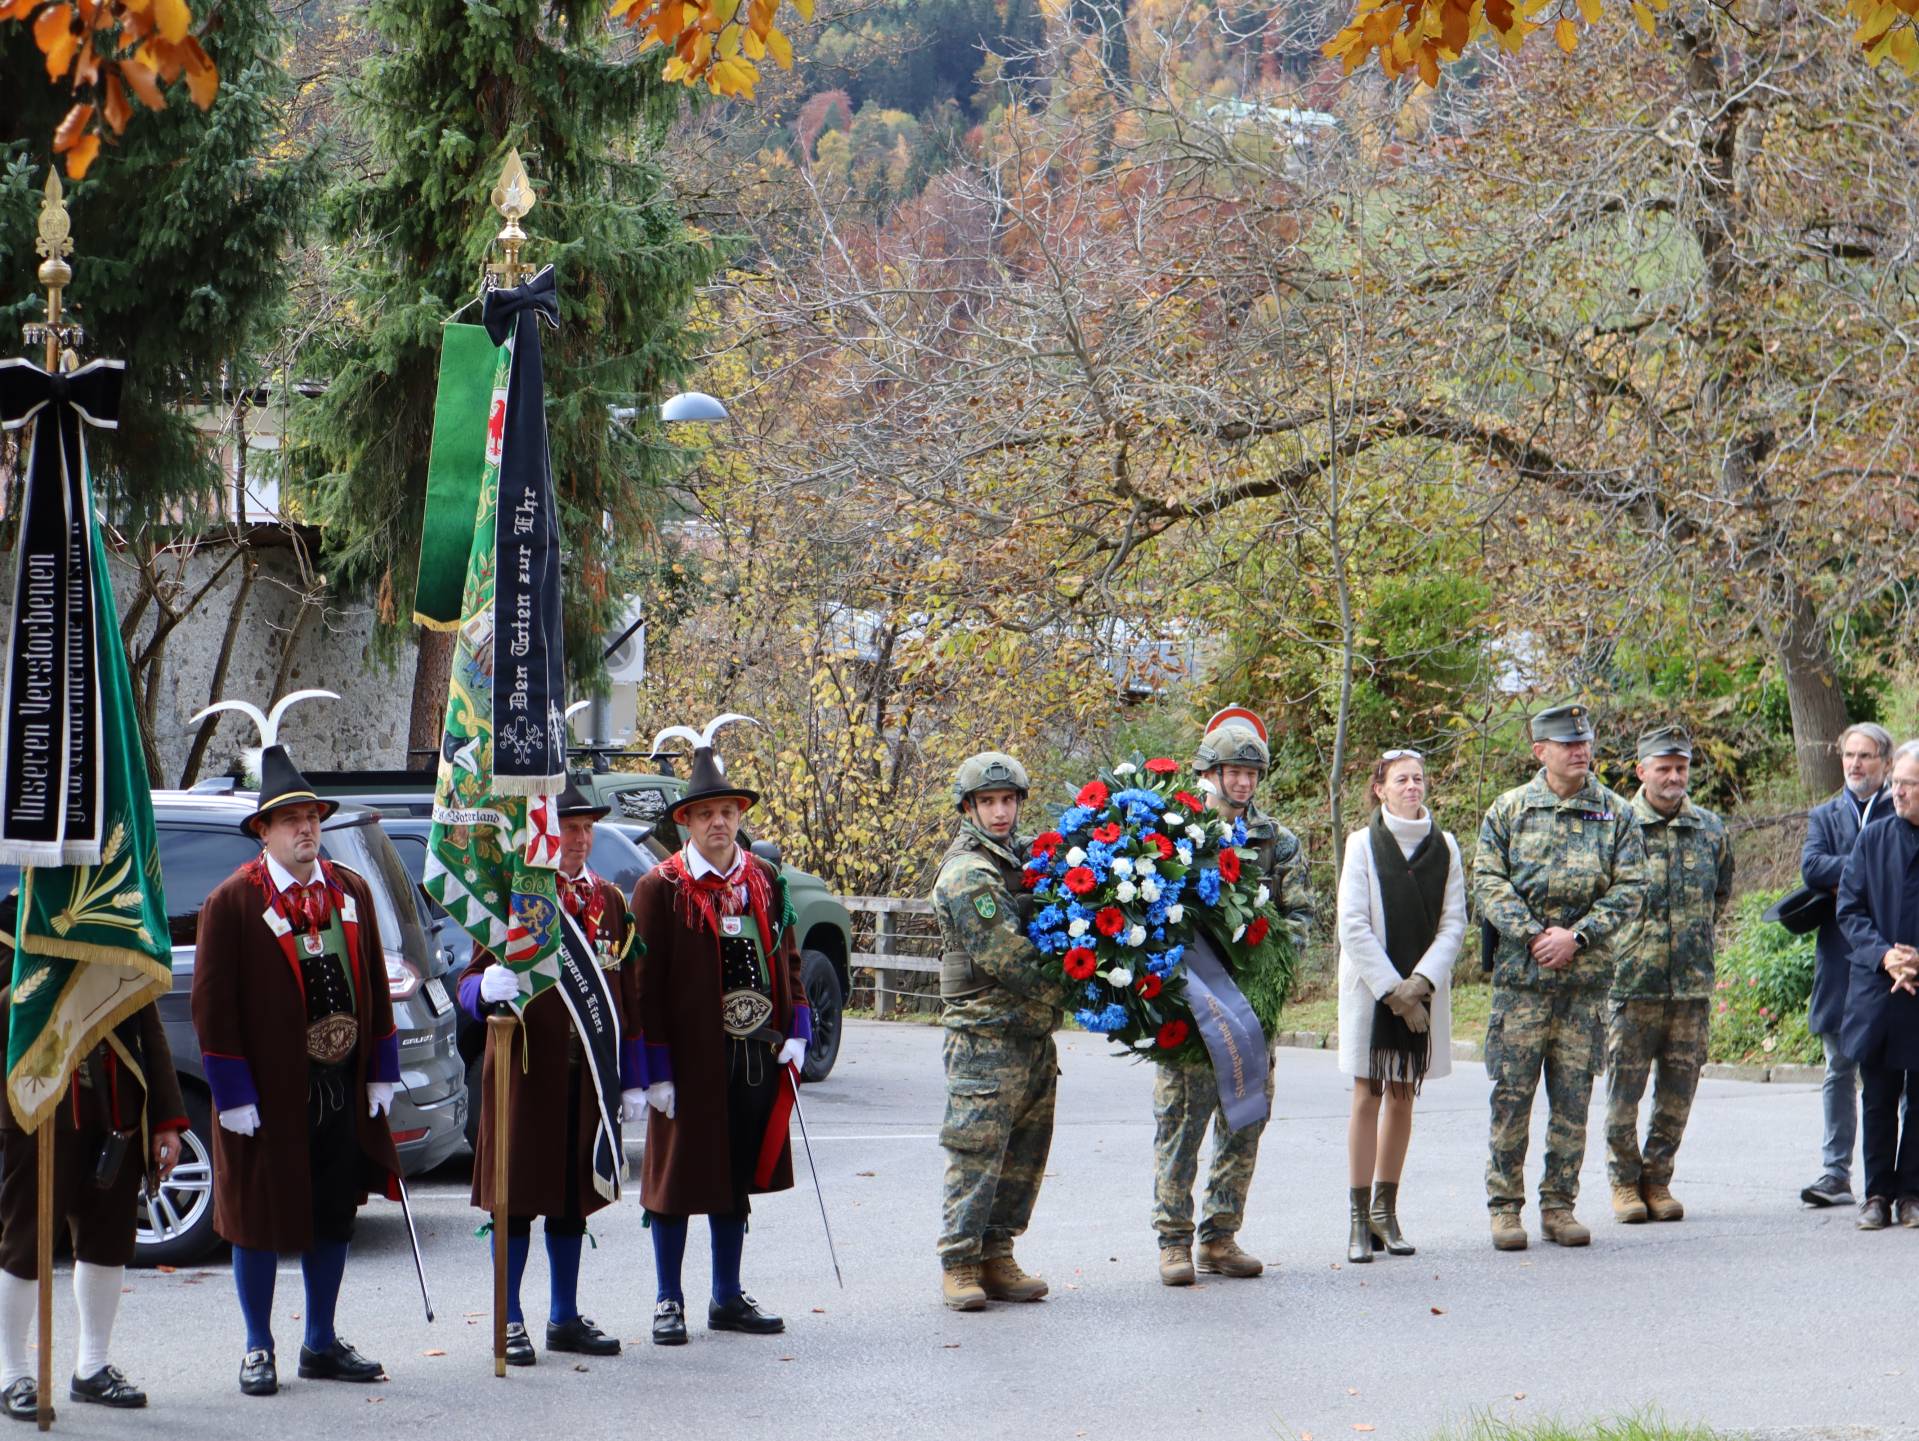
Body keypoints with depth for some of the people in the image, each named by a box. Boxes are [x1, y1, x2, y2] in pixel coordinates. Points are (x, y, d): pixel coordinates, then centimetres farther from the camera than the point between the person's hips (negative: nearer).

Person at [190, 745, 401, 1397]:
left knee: (335, 1216, 10)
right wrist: (233, 1094, -13)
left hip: (342, 1091, 5)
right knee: (262, 1221, 3)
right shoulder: (232, 902, -8)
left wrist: (380, 1074, 7)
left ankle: (321, 1344, 22)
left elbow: (374, 986, 12)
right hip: (268, 1093, -5)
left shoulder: (351, 891, 8)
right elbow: (213, 1004, -9)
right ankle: (258, 1350, 13)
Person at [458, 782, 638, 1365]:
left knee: (574, 1196, 10)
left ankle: (566, 1318, 19)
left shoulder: (610, 900, 11)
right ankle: (509, 1323, 5)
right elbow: (472, 982, -8)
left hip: (588, 1076, 5)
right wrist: (488, 988, -33)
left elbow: (626, 995, 14)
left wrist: (632, 1080, 10)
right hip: (526, 1070, -5)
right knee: (518, 1196, -1)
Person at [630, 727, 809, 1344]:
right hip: (690, 1061, -5)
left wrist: (796, 1033, 4)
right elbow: (646, 984, -9)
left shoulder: (764, 881, 8)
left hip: (756, 1059, 5)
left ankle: (728, 1298, 22)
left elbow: (786, 959, 15)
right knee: (677, 1177, 2)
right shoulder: (660, 889, -8)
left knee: (738, 1177, 12)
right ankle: (669, 1303, 12)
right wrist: (654, 1070, -13)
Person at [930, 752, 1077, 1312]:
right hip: (986, 1038, -9)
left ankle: (996, 1258, 16)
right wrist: (1066, 990, -11)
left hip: (1033, 1036, 9)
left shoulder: (1020, 861, 16)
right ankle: (959, 1266, -2)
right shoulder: (967, 875, -12)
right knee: (975, 1154, -7)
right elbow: (1007, 959, -18)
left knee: (1025, 1155, 10)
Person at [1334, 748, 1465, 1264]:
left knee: (1403, 1098, 6)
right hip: (1369, 985, -3)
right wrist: (1392, 989, -13)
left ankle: (1386, 1211, 14)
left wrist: (1420, 982, -11)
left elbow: (1453, 923, 2)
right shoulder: (1363, 844, -3)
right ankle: (1360, 1221, -3)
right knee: (1368, 1096, -4)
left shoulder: (1444, 848, 5)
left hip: (1423, 989, 3)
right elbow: (1353, 926, -7)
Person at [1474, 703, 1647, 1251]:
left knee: (1573, 1097, 5)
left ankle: (1559, 1204, 13)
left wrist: (1577, 936, -11)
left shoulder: (1616, 814, 8)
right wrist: (1533, 935, -13)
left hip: (1587, 974, 1)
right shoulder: (1508, 810, 5)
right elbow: (1488, 881, -1)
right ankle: (1505, 1206, 6)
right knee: (1512, 1093, -2)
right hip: (1520, 974, -1)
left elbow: (1629, 888, 2)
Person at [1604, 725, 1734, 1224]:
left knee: (1679, 1090, 5)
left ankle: (1657, 1179, 16)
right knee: (1624, 1089, -1)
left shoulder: (1710, 830, 9)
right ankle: (1624, 1182, 10)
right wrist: (1609, 942, 1)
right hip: (1630, 979, -3)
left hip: (1693, 982, 3)